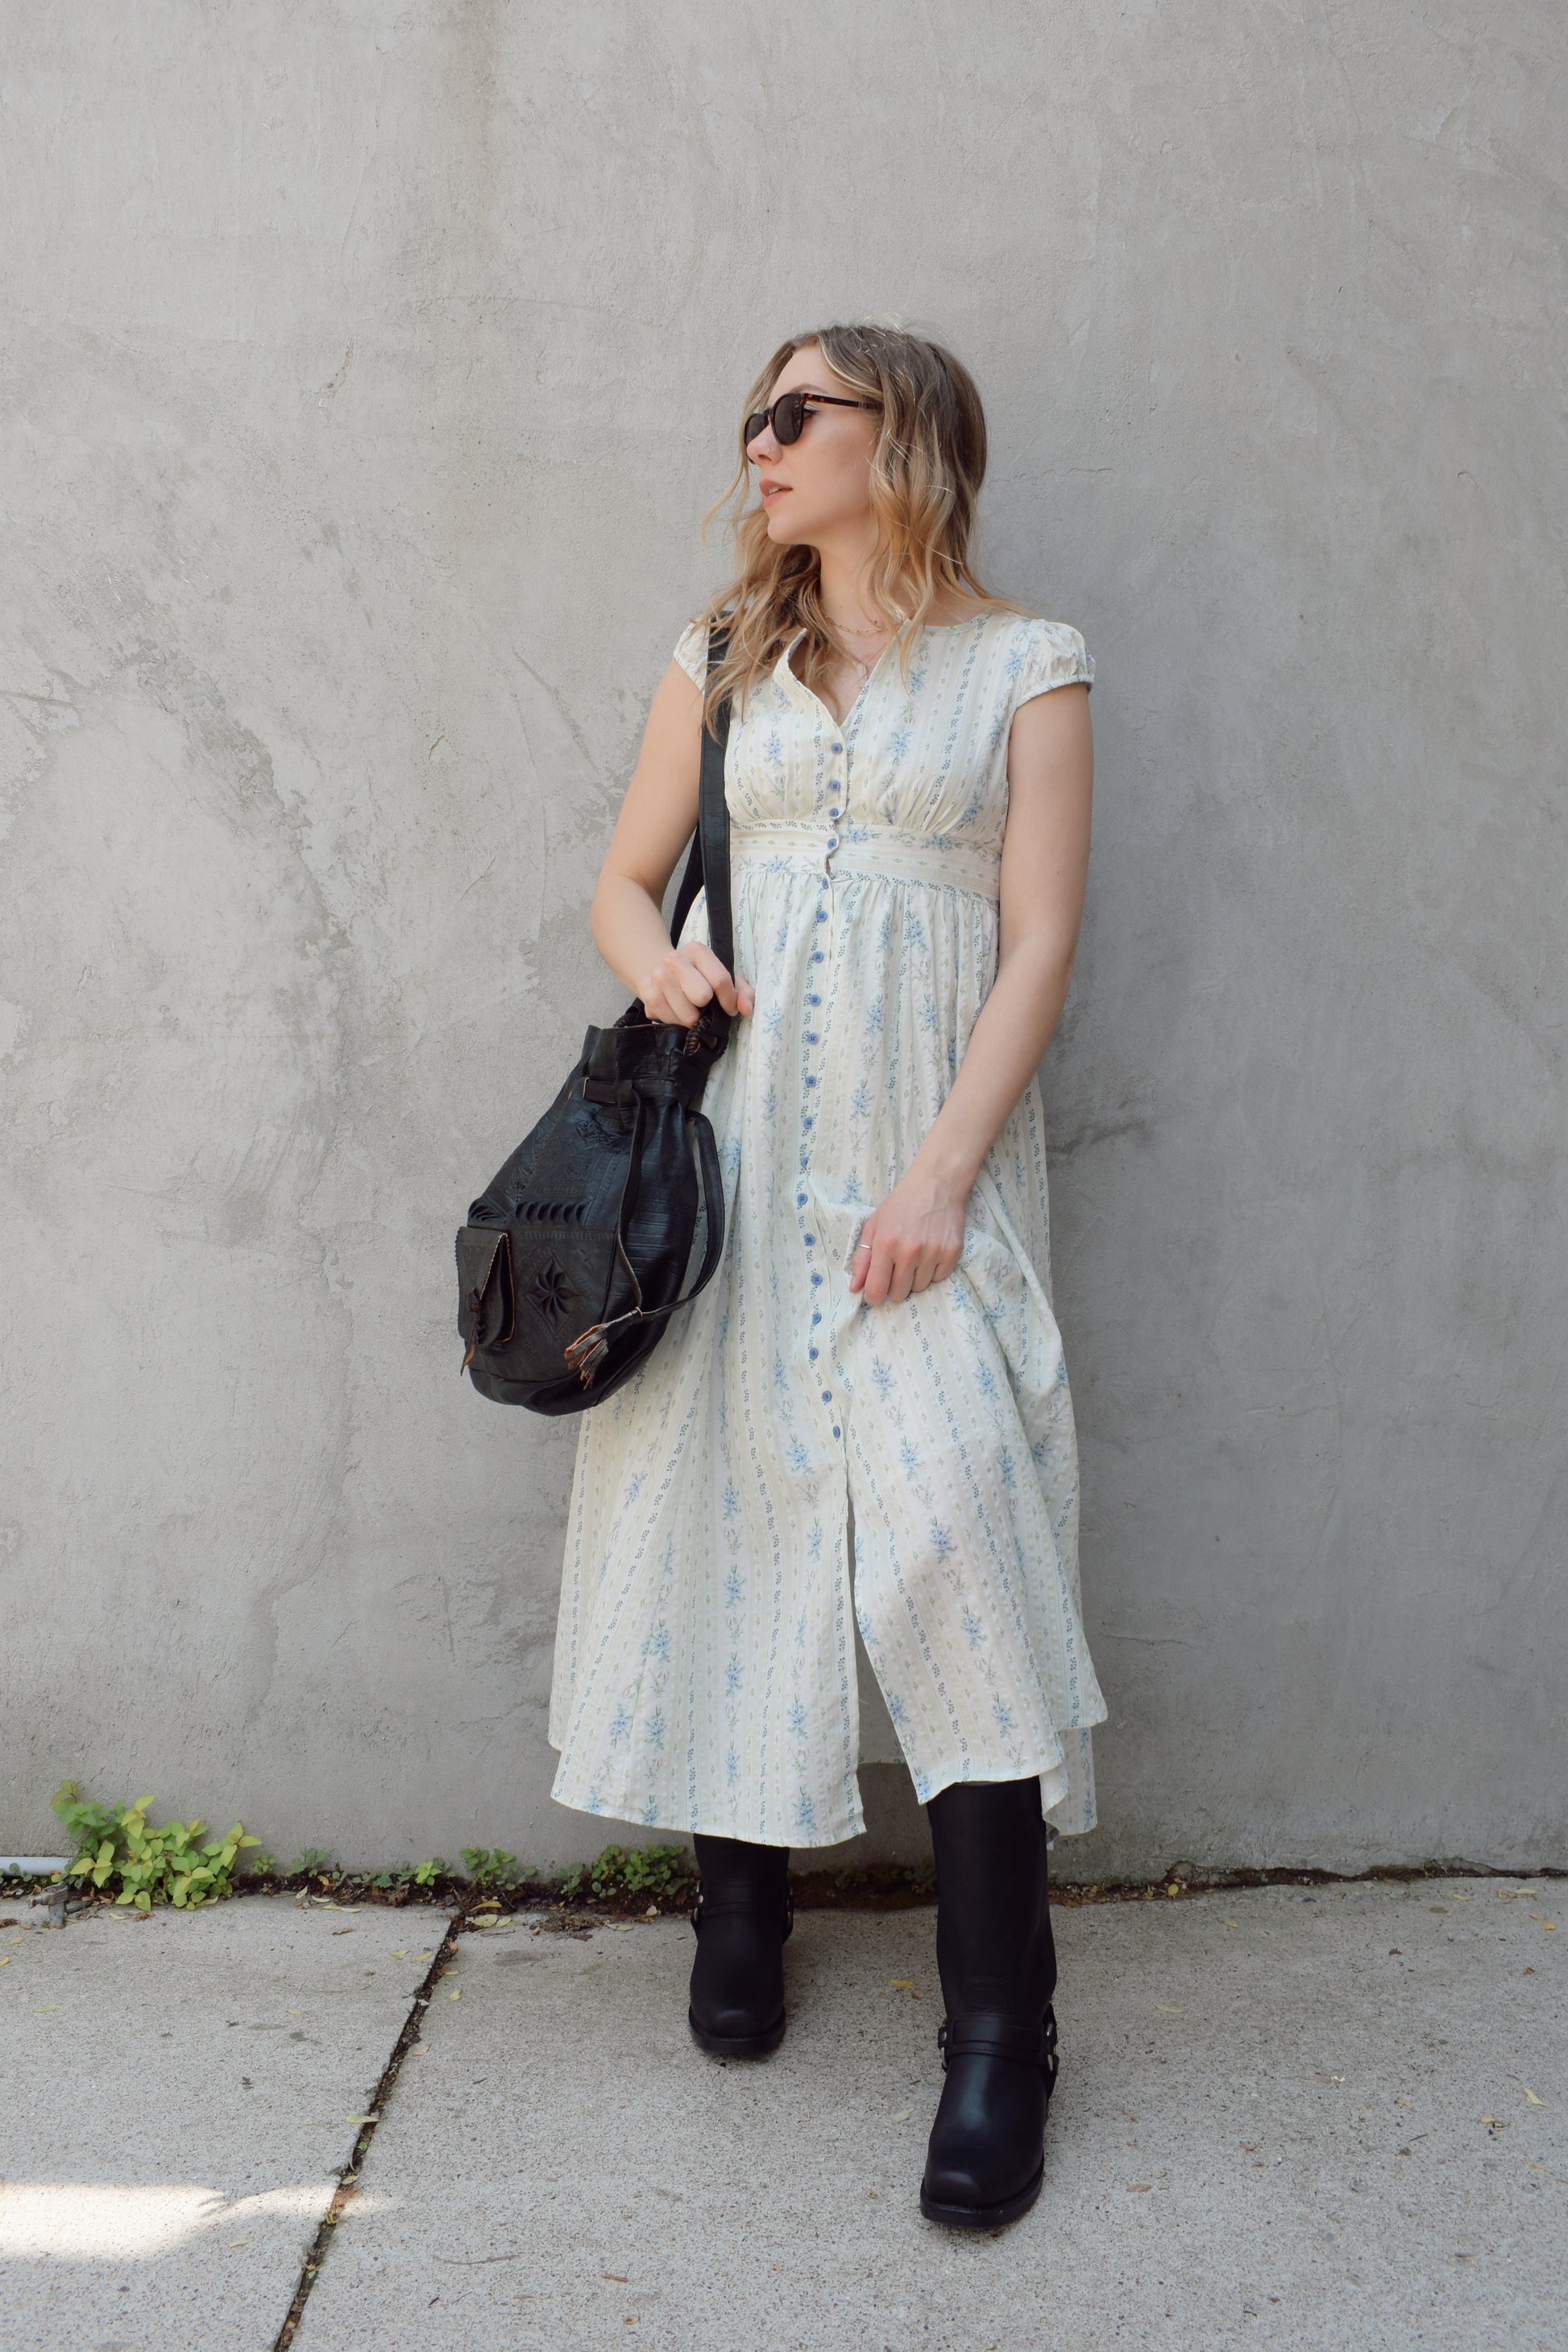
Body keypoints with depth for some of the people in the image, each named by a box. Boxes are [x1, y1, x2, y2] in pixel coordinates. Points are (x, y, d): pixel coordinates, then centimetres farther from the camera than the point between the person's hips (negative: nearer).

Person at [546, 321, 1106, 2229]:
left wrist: (939, 1178, -12)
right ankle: (740, 1904, 23)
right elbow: (622, 879, 21)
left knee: (956, 1537, -12)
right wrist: (653, 957, -4)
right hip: (735, 1153, 4)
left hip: (928, 1161, -3)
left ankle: (999, 2032, -4)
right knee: (726, 1509, 4)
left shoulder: (1025, 668, 6)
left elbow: (1039, 944, -2)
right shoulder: (722, 664, 16)